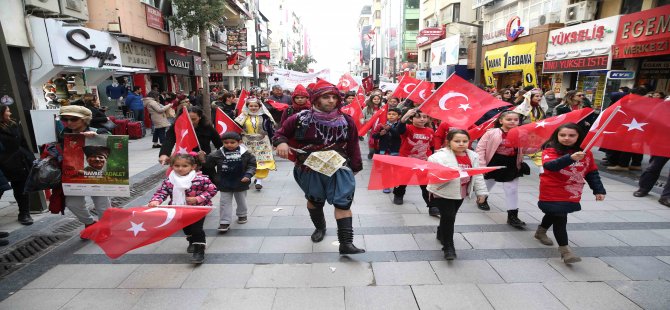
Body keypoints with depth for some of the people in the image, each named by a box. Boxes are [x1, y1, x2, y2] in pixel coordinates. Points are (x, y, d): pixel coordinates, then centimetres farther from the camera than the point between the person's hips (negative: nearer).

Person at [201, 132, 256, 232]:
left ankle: (242, 215, 43)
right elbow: (208, 164, 1)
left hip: (240, 183, 0)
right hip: (224, 184, 0)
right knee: (225, 203, 3)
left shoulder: (245, 153, -12)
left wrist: (248, 175, -19)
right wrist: (203, 159, -17)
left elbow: (252, 165, -7)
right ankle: (225, 222, 12)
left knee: (241, 201, 19)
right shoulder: (218, 154, -9)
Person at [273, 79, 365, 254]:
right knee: (314, 200, 19)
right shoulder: (300, 119, -9)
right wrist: (281, 143, -20)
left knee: (343, 202, -7)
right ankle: (320, 227, 47)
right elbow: (280, 133, 2)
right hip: (309, 169, 0)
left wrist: (355, 167, 9)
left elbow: (353, 145, 6)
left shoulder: (346, 121, -3)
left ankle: (346, 243, 0)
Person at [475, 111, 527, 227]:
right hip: (494, 164, -2)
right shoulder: (492, 133, -14)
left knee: (512, 190, 3)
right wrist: (481, 164, -15)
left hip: (511, 167, 2)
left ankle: (512, 215, 12)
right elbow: (480, 148, -12)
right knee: (486, 184, 20)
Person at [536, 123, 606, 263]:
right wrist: (570, 158, -49)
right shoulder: (551, 150, -16)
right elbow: (549, 165, -36)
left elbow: (592, 173, 9)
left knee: (553, 214, 22)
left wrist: (599, 190, 5)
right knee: (560, 218, -9)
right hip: (553, 193, -6)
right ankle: (565, 250, 1)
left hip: (573, 194, 6)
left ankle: (541, 232, 46)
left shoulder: (586, 153, 1)